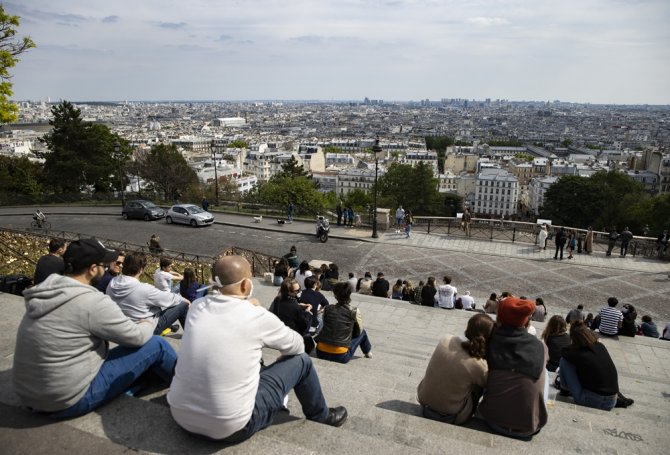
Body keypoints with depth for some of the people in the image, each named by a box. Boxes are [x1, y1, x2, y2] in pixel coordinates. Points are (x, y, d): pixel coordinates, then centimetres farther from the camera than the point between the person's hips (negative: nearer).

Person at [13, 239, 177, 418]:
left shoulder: (46, 293, 3)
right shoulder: (92, 301, -22)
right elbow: (136, 337, -10)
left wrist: (133, 325, 12)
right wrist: (147, 325, 11)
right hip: (70, 400, -8)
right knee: (155, 345, -3)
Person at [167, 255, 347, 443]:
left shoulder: (197, 307, -2)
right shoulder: (257, 317, -15)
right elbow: (297, 345, 4)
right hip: (230, 428, -5)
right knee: (300, 360, 8)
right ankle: (321, 414, 35)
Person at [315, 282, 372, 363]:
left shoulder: (328, 309, -1)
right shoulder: (355, 312, -9)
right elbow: (359, 331, 6)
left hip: (321, 353, 3)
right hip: (340, 356, -3)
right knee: (362, 332, 19)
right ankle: (368, 353, 44)